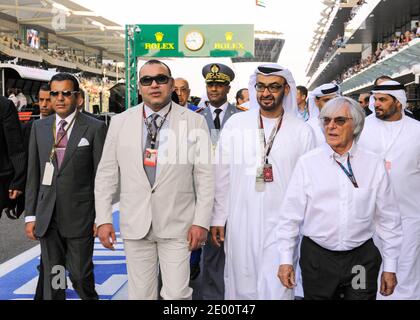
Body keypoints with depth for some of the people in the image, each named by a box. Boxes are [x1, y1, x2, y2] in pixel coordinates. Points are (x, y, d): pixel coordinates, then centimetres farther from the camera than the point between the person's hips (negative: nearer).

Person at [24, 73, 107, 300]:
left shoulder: (95, 128, -4)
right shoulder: (39, 128, 7)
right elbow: (33, 174, 8)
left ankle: (90, 297, 34)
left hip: (80, 214, -3)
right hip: (47, 215, 3)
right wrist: (30, 215, 5)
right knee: (51, 275, 10)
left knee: (80, 273, 5)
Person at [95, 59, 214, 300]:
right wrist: (103, 219, 2)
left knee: (177, 294, -1)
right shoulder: (120, 122, 4)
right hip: (135, 225, 2)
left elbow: (205, 176, -1)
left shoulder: (195, 122, -2)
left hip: (177, 225, -2)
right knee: (140, 294, 11)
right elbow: (107, 174, 7)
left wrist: (201, 221, -5)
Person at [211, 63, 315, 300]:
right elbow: (223, 176, 5)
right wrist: (218, 218, 4)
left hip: (281, 225, -1)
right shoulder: (235, 124, 2)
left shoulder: (302, 131, -1)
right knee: (241, 285, 12)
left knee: (277, 289, -1)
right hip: (240, 222, 2)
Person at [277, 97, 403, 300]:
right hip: (317, 258, 0)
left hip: (362, 260, 1)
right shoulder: (307, 163, -3)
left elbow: (388, 220, 4)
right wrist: (285, 260, -2)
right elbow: (290, 215, -1)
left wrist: (390, 267, 5)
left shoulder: (375, 165, 0)